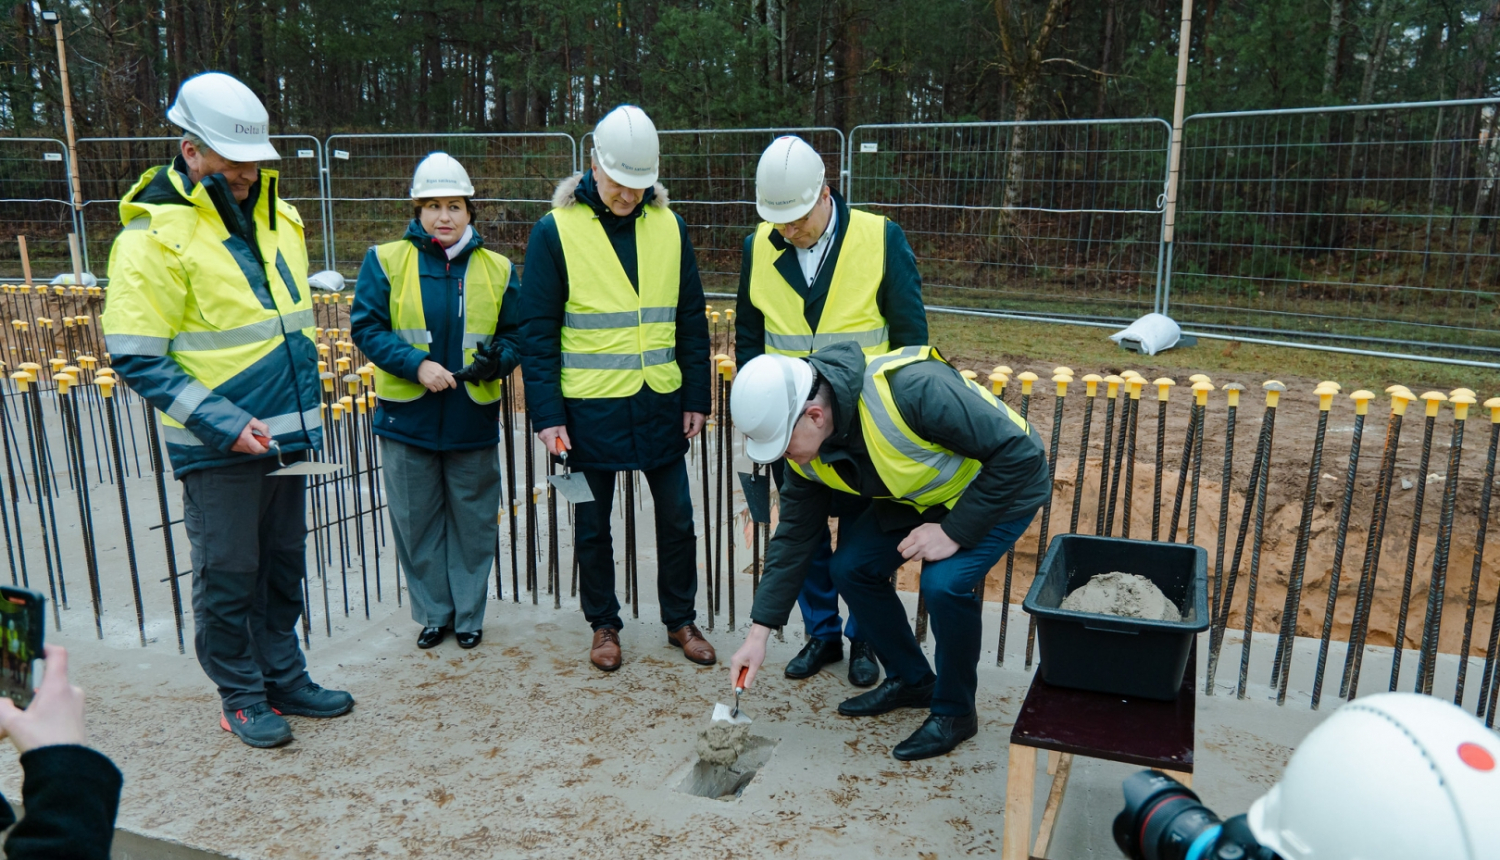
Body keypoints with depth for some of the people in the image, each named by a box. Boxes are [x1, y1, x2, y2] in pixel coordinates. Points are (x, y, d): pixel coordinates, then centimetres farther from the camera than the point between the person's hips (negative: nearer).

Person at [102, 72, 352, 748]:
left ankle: (284, 678, 32)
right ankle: (242, 697, 23)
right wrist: (225, 423, -22)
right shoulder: (154, 236, -13)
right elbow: (136, 359, -15)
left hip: (286, 437, 7)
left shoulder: (276, 217, 9)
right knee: (228, 577, 6)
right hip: (217, 449, -6)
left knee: (284, 567, 16)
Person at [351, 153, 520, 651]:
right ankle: (433, 612, 28)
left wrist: (496, 360, -16)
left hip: (473, 419, 1)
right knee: (417, 522, 10)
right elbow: (366, 328, -5)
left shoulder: (496, 269, 2)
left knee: (473, 521, 9)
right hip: (406, 418, 0)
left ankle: (469, 613, 26)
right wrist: (416, 364, -18)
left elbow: (516, 335, 6)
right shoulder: (386, 261, -2)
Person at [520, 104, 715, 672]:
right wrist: (546, 413, -10)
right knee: (592, 526, 11)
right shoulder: (555, 231, -6)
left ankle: (680, 620, 29)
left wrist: (696, 399, 5)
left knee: (676, 518, 10)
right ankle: (603, 625, 30)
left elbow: (691, 321, 8)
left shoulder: (669, 227, 3)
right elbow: (537, 332, -5)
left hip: (660, 404, 3)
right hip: (589, 407, -2)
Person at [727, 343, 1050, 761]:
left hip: (1003, 487, -7)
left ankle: (955, 711, -1)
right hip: (923, 494, 7)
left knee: (945, 582, -27)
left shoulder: (910, 388, -40)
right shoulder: (806, 448, -15)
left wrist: (955, 531, -29)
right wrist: (758, 632, -6)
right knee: (851, 566, -4)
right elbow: (794, 535, -5)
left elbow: (1019, 453, -33)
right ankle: (911, 680, 18)